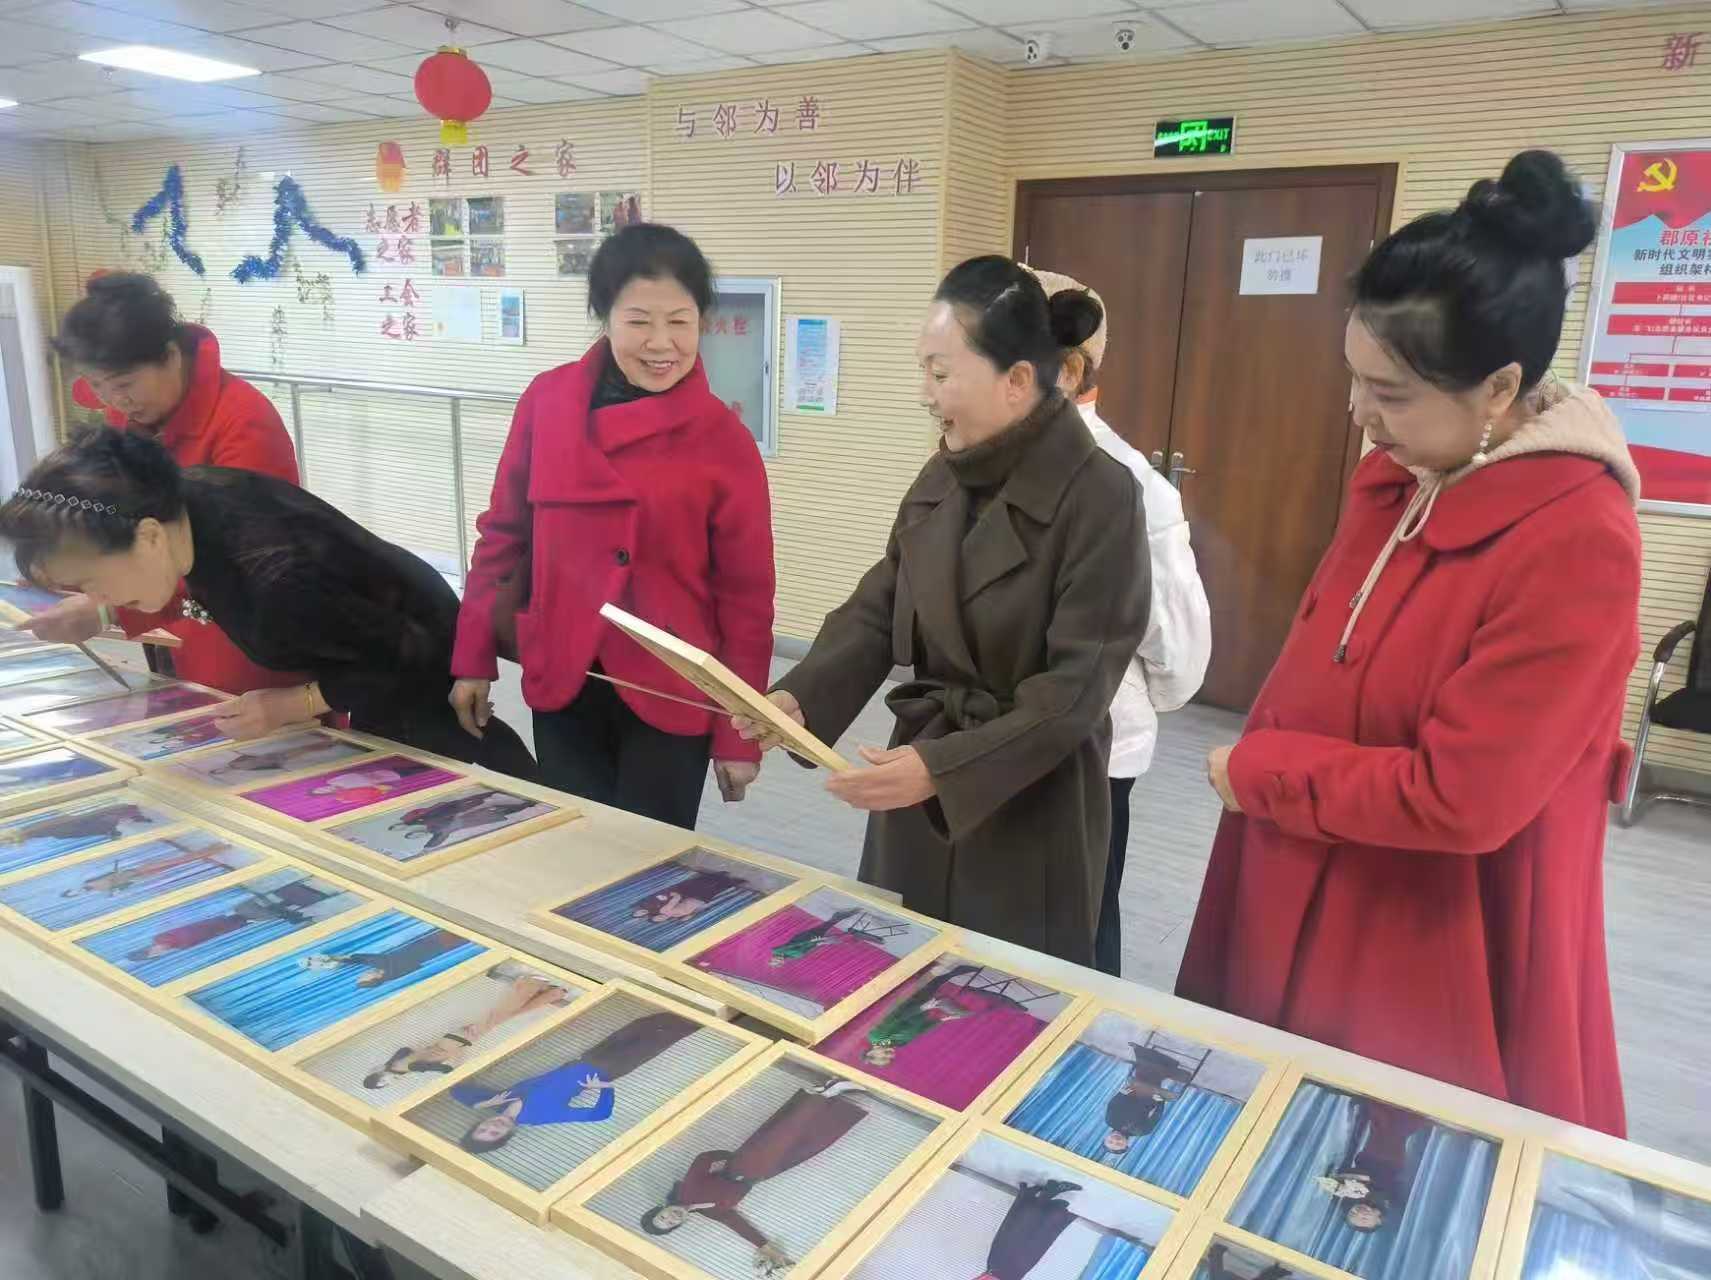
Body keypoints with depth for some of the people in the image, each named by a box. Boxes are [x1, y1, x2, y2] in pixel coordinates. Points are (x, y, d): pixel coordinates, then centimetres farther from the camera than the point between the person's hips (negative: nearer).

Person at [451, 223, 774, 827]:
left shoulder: (723, 438, -9)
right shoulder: (547, 400, -2)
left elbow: (746, 594, -5)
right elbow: (505, 535, 7)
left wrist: (741, 733, -4)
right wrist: (474, 658, 8)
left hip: (669, 699, -2)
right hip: (563, 686, 3)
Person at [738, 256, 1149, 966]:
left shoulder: (1100, 494, -17)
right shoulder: (940, 479, 3)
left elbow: (1075, 687, -20)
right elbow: (876, 609, 2)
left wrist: (943, 768, -27)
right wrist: (799, 697, -14)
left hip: (1030, 802, -6)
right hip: (919, 780, 6)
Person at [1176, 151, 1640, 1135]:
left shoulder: (1577, 545, -23)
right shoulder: (1393, 481, 1)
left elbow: (1457, 800, -25)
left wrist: (1253, 773, -14)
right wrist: (1258, 761, 0)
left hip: (1435, 970, -7)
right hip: (1298, 922, 8)